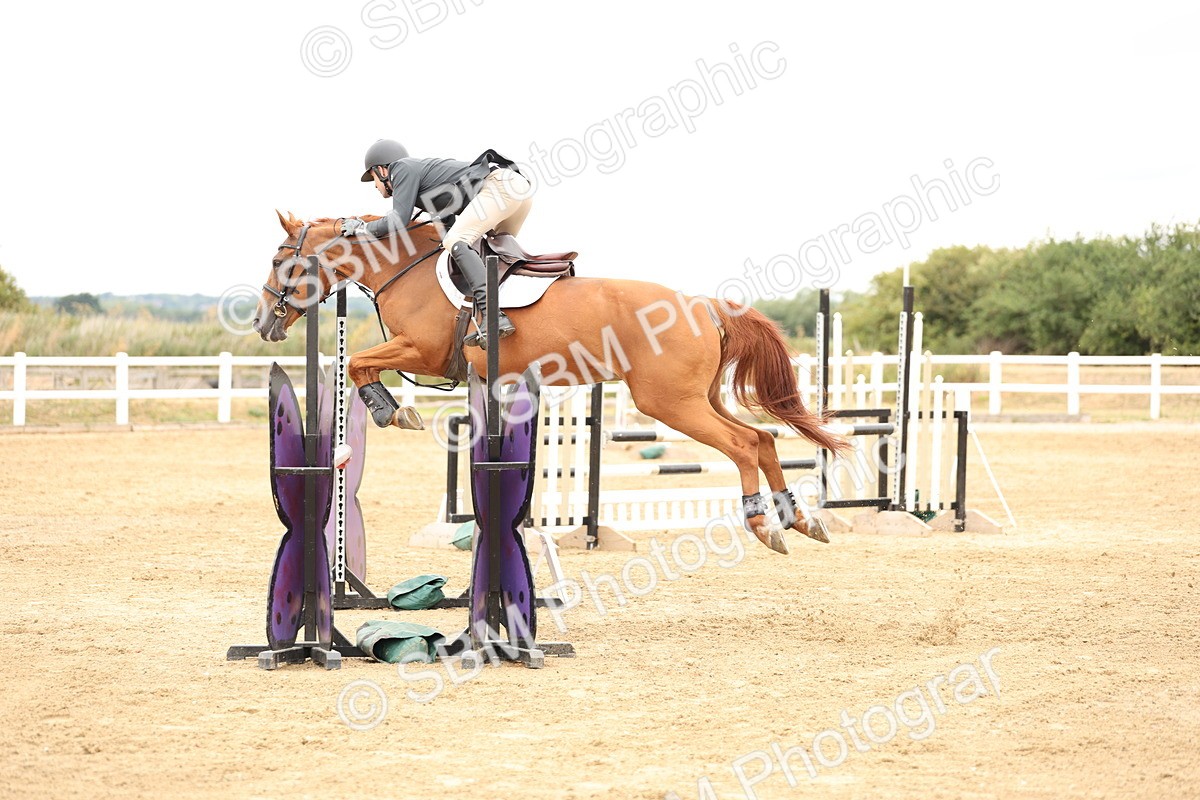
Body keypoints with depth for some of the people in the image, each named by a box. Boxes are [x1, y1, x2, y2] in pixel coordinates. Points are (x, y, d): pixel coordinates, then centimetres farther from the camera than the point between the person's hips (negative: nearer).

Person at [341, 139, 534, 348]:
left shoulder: (403, 168, 5)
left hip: (499, 183, -10)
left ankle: (492, 317, -34)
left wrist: (361, 228, 7)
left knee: (456, 241, -20)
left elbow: (398, 220, -5)